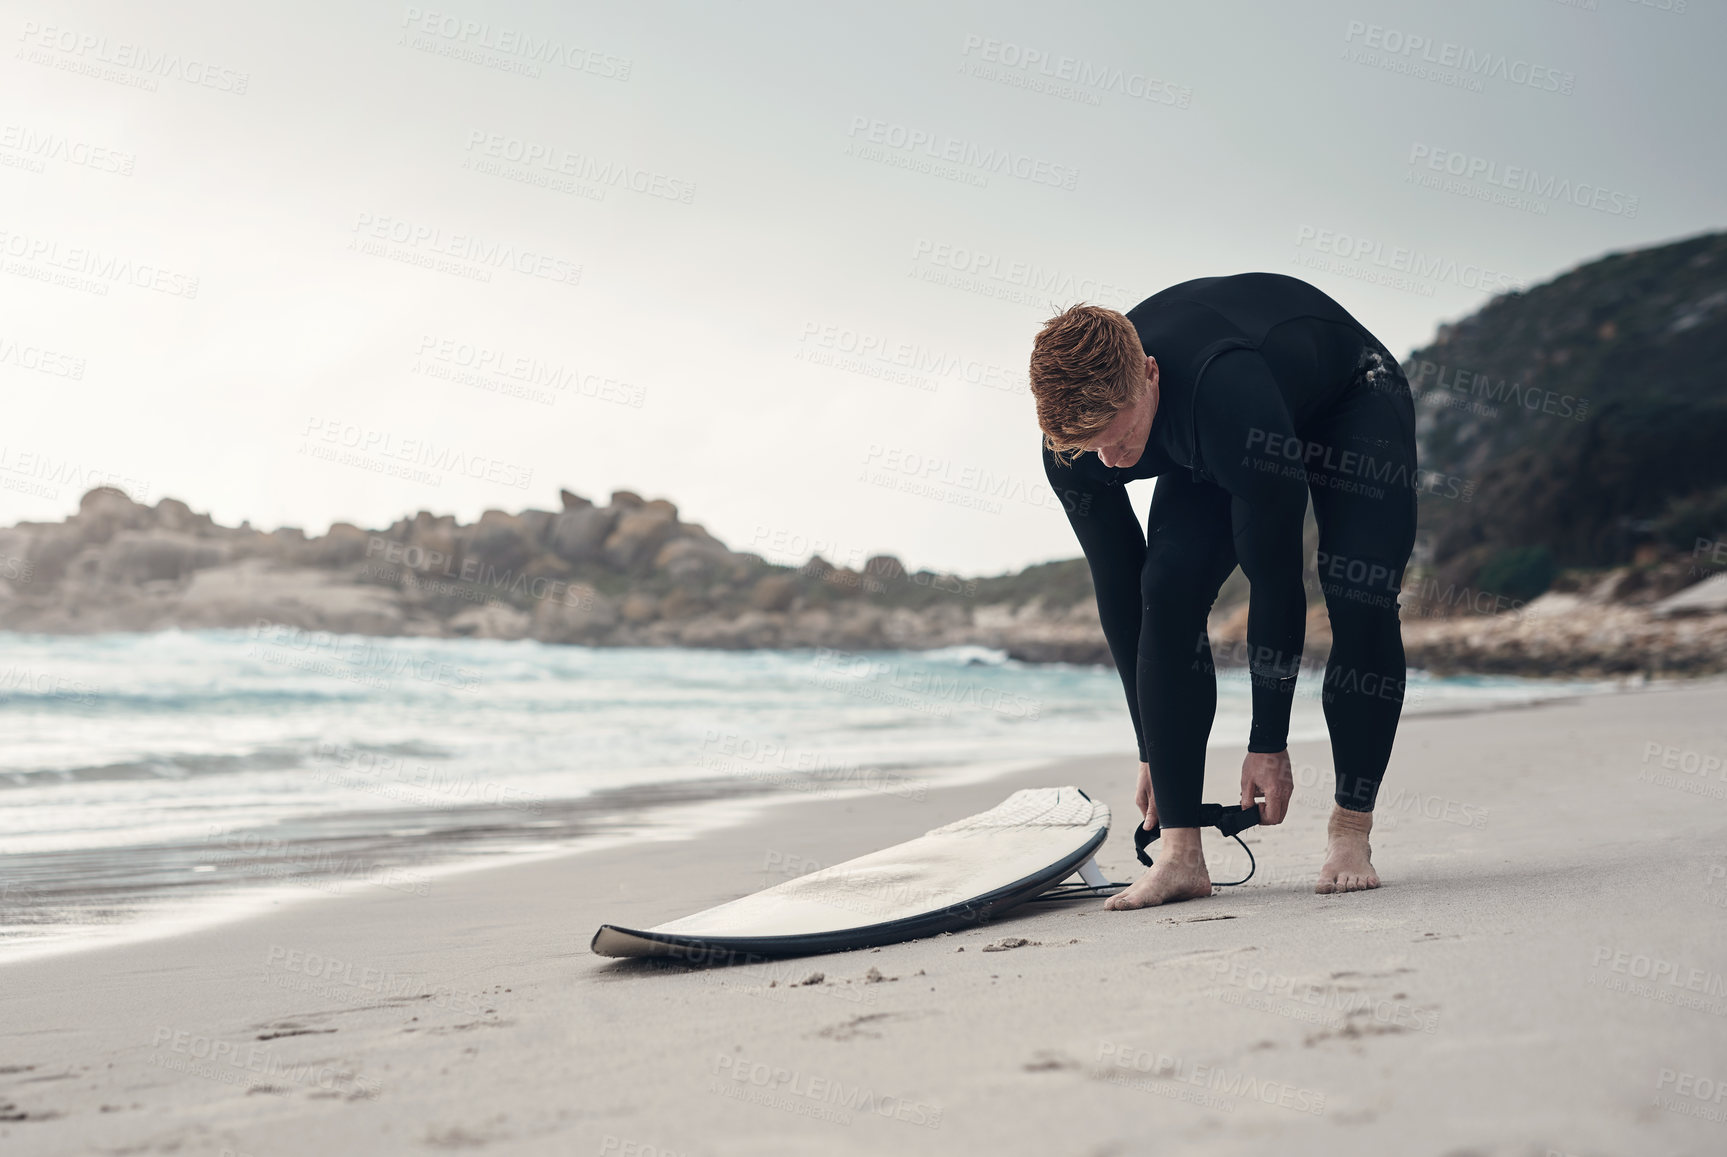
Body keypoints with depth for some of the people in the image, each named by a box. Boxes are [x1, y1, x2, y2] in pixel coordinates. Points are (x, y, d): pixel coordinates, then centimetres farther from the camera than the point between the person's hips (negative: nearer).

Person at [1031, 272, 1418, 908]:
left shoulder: (1231, 398, -48)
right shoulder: (1074, 440, -28)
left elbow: (1276, 577, -37)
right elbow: (1118, 587, -15)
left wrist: (1269, 744, -29)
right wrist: (1153, 752, -10)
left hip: (1351, 397, -4)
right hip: (1216, 445, 4)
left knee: (1360, 598, -24)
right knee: (1169, 589, -19)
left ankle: (1350, 835, -9)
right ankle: (1180, 854, -19)